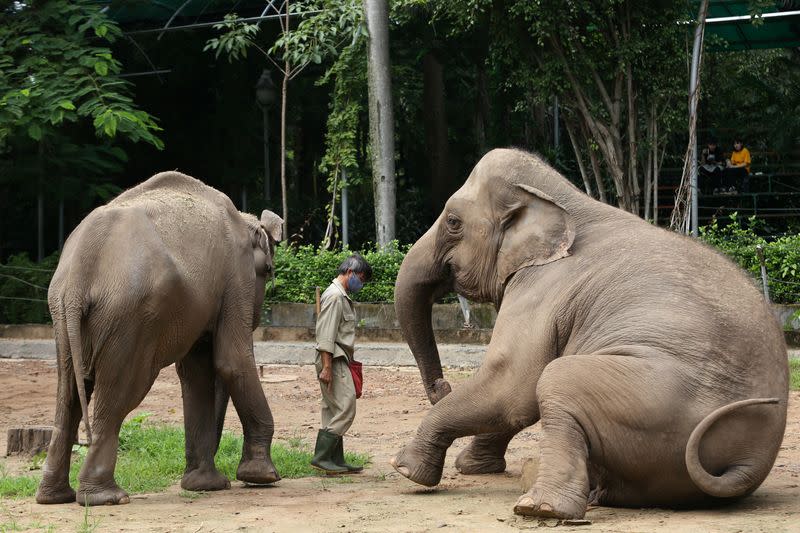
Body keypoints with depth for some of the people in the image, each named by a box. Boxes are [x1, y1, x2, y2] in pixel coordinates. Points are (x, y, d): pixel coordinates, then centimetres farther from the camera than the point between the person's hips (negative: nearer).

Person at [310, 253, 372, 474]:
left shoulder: (342, 296, 21)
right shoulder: (334, 296, -12)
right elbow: (326, 336, -19)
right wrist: (326, 367, -22)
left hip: (340, 360, 11)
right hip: (333, 361, -11)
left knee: (334, 413, 9)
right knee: (345, 409, -13)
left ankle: (336, 461, 11)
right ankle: (321, 456, -14)